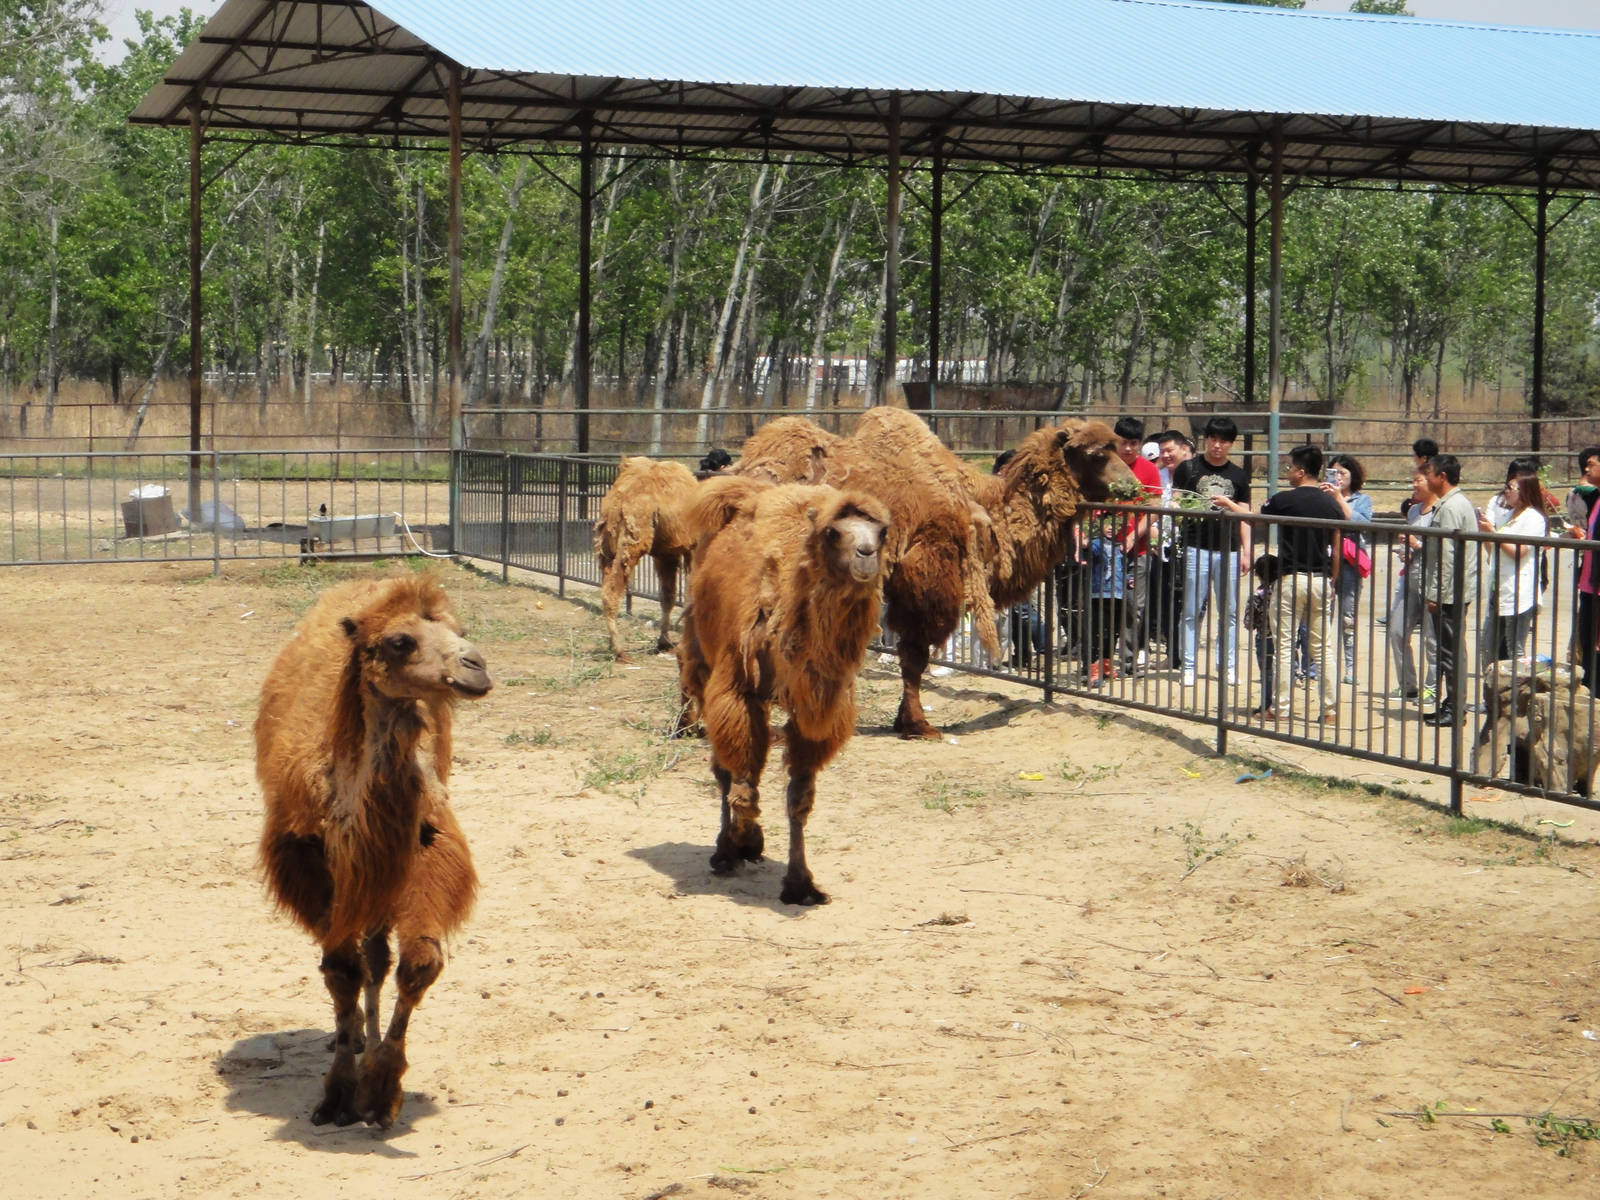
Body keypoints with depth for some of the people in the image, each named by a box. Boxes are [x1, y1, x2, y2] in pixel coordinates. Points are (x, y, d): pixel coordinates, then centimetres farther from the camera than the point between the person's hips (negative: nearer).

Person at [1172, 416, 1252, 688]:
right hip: (1197, 548, -2)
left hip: (1229, 551, 2)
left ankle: (1226, 664, 11)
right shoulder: (1188, 469, 7)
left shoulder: (1239, 475, 14)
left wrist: (1246, 552, 5)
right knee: (1192, 611, -1)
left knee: (1229, 611, 4)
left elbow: (1244, 516, 13)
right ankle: (1189, 666, 3)